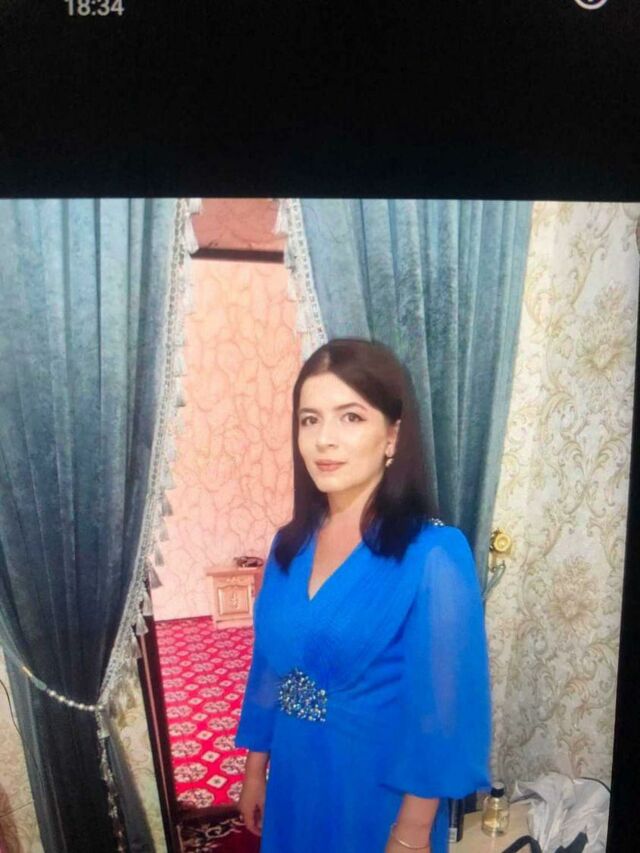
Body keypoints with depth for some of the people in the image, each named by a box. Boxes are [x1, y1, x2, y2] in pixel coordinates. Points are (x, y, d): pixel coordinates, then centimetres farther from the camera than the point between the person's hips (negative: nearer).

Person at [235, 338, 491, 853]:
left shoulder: (434, 554, -22)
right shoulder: (290, 544, -4)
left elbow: (442, 705, -18)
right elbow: (268, 667, 5)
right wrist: (256, 771, 11)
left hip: (380, 790, -5)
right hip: (295, 782, 5)